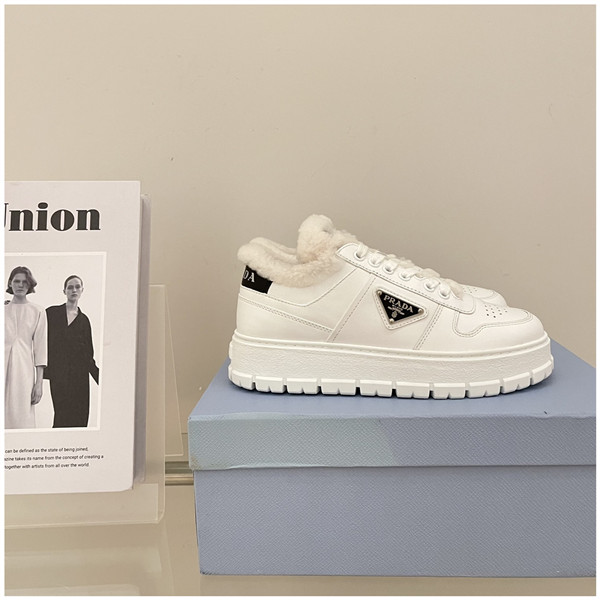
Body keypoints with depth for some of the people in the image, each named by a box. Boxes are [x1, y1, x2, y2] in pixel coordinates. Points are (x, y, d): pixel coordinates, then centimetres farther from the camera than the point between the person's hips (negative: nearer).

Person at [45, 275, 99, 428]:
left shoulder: (84, 320, 12)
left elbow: (88, 354, 11)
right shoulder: (52, 313, 8)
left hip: (79, 374, 2)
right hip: (58, 373, -2)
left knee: (80, 417, -3)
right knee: (64, 416, -10)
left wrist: (100, 377, 6)